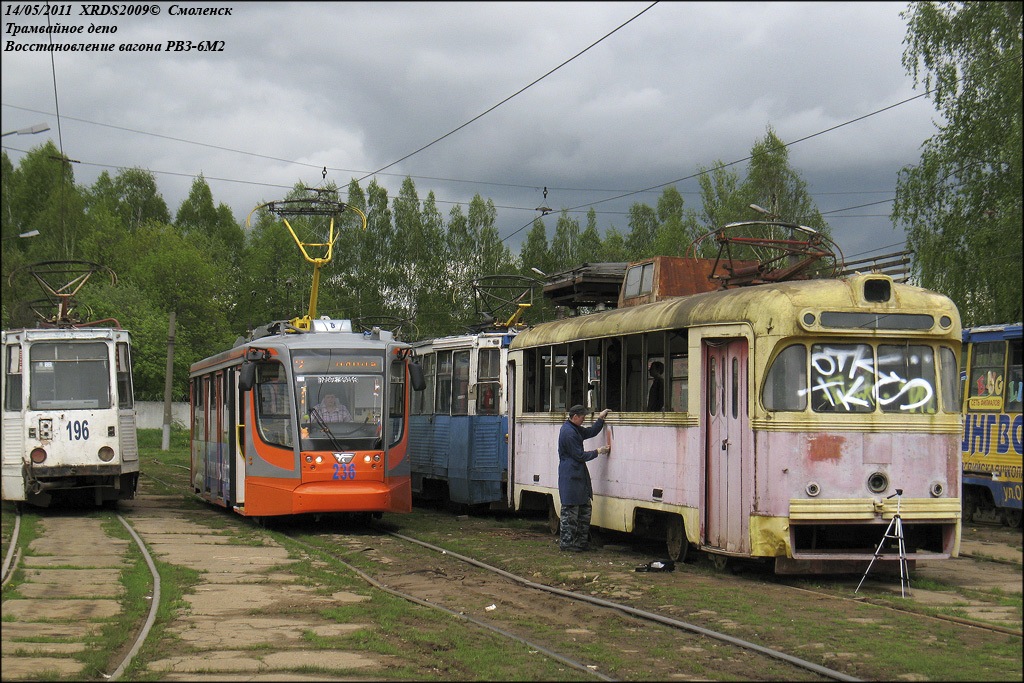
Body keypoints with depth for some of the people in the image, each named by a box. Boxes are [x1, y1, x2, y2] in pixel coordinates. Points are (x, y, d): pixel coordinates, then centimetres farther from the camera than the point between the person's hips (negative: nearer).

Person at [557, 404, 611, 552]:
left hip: (579, 476, 11)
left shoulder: (575, 429, 15)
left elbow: (591, 432, 29)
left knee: (585, 509, 13)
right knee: (570, 511, -5)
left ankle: (582, 540, 18)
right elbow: (579, 455, -16)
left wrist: (600, 419, 17)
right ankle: (566, 543, 0)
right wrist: (598, 452, -6)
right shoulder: (568, 432, -18)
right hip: (571, 477, -11)